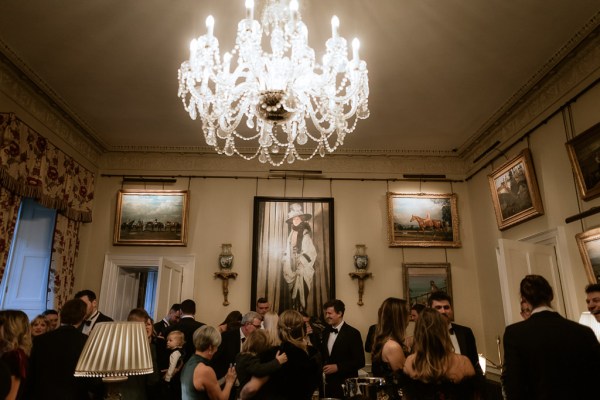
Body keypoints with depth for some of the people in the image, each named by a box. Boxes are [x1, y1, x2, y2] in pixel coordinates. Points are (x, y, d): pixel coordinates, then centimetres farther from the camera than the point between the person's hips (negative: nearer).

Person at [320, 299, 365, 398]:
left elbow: (360, 361, -13)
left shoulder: (353, 333, -11)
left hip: (345, 385, -5)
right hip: (327, 384, 5)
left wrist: (337, 367, -19)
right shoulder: (326, 332, 7)